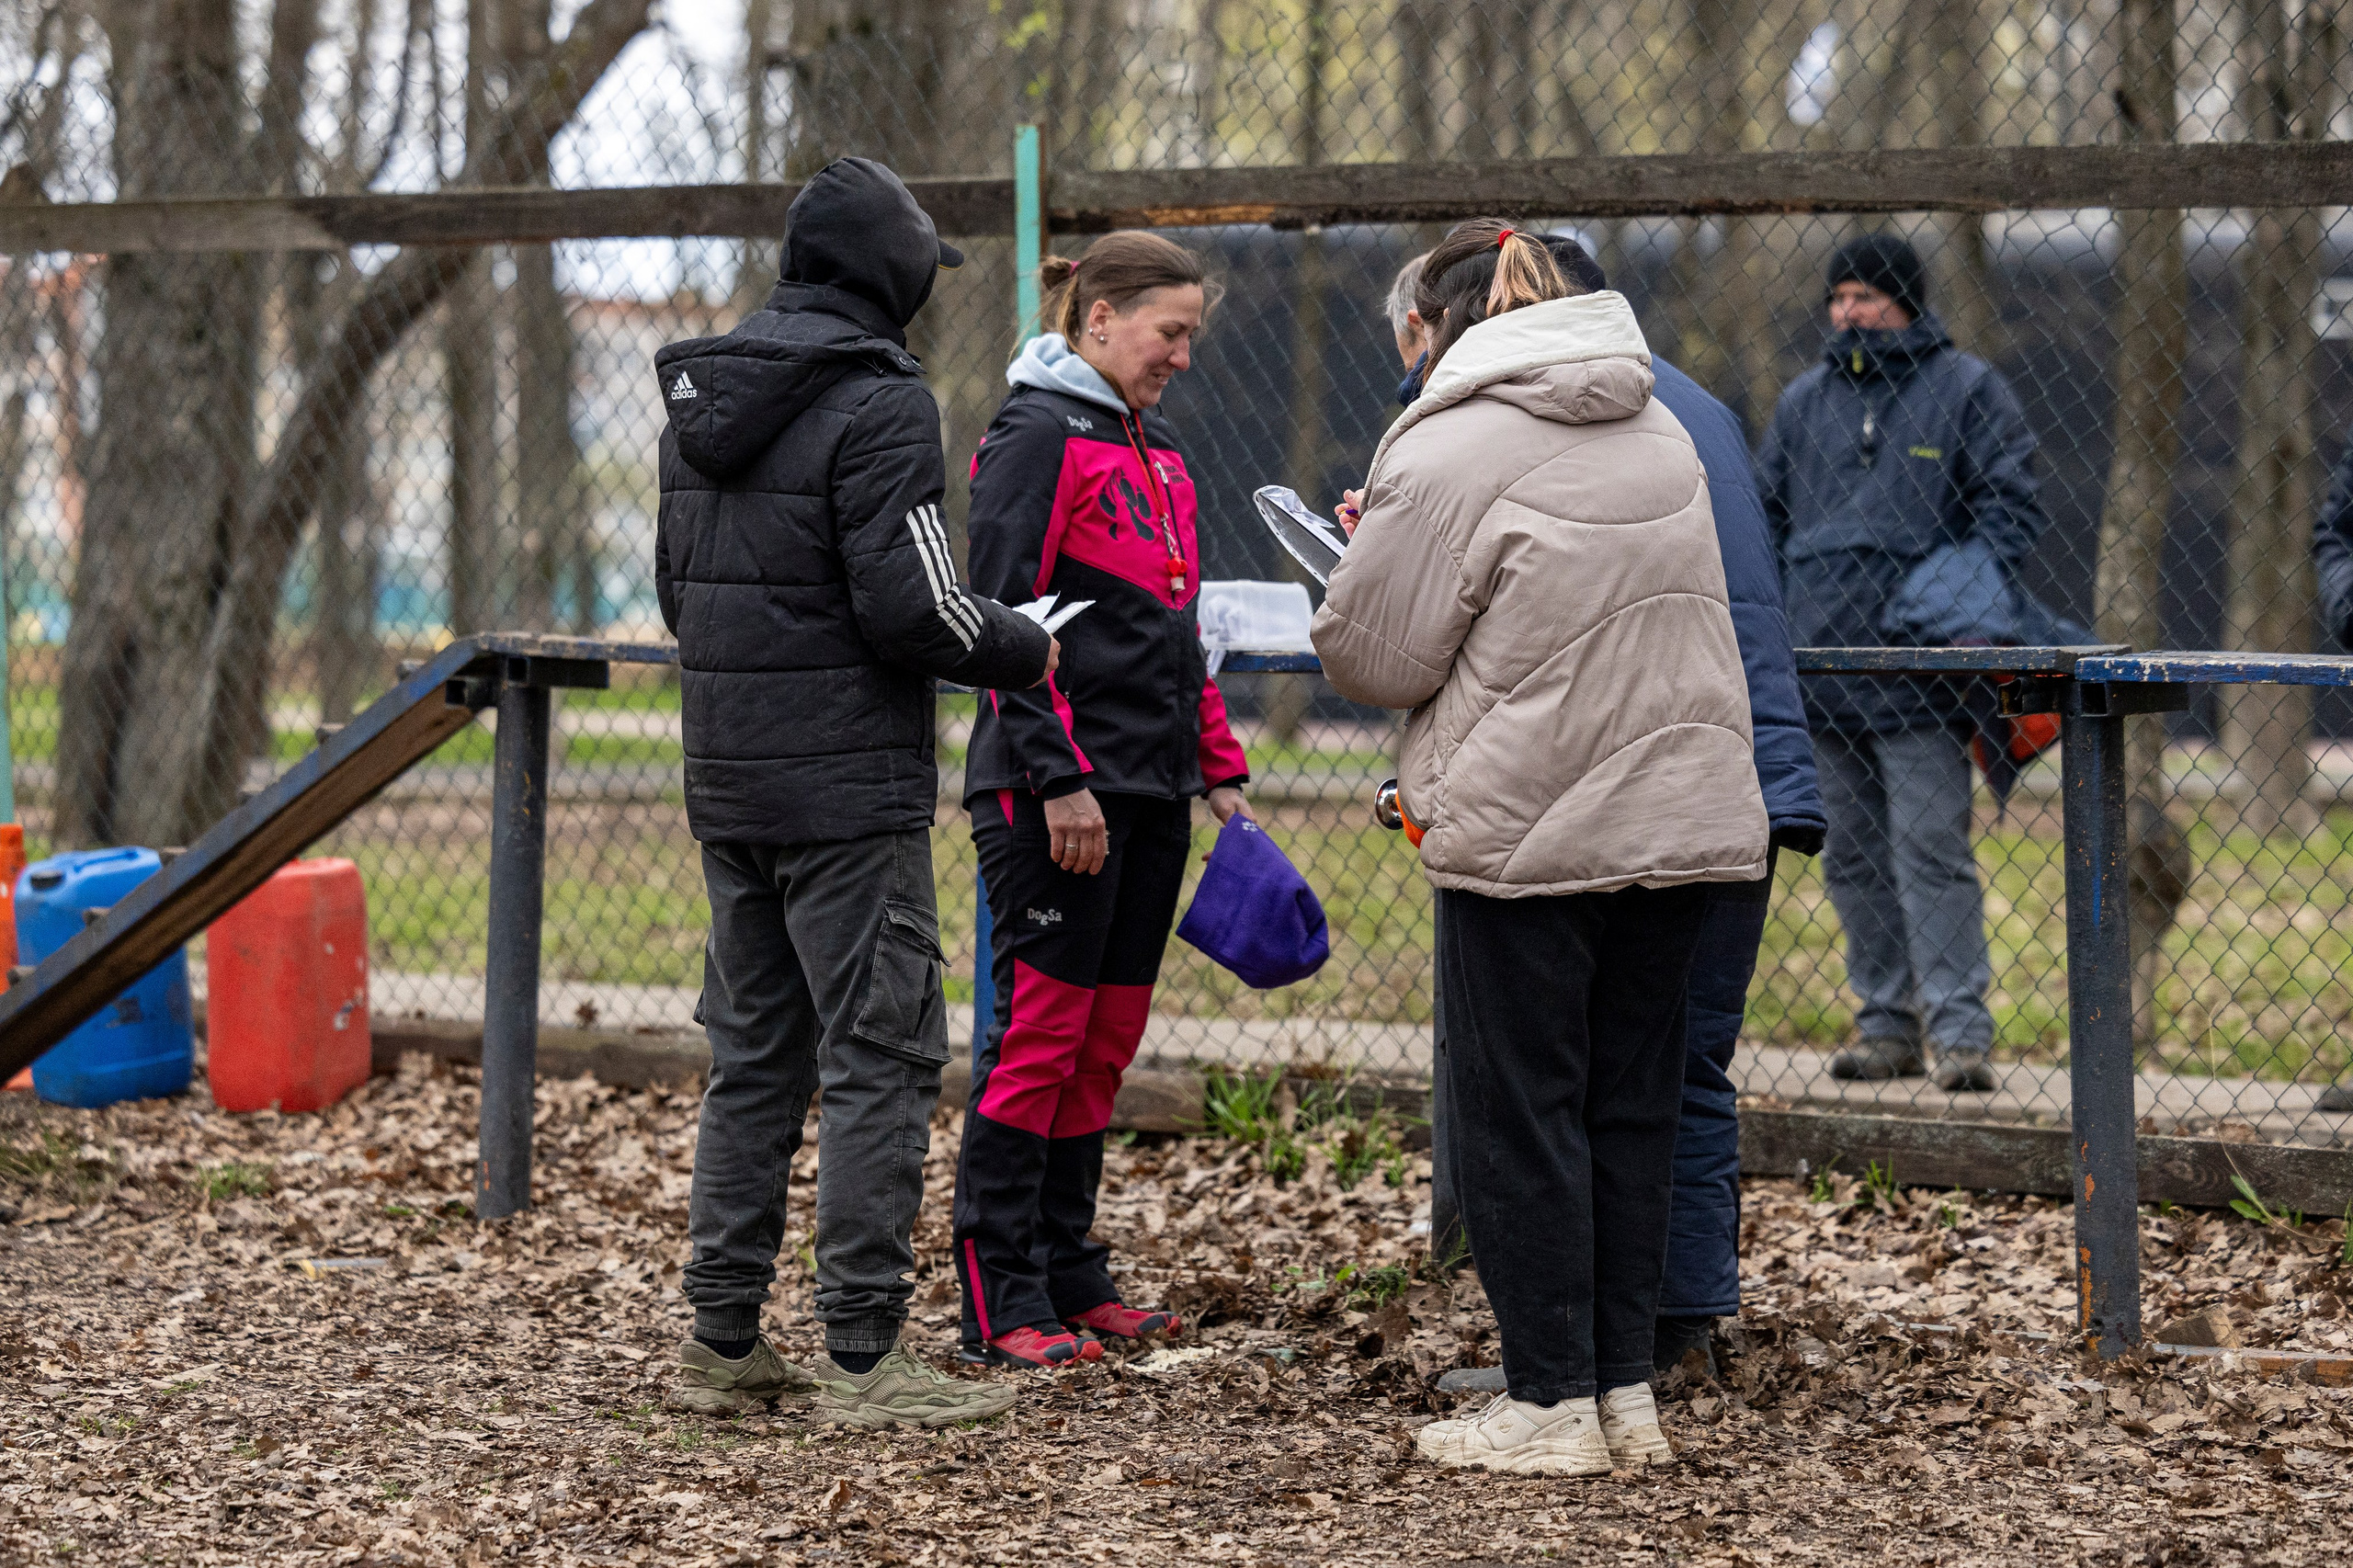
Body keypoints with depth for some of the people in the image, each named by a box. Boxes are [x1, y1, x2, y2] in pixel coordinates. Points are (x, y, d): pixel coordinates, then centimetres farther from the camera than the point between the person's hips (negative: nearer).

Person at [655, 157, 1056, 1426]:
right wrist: (1023, 651, -2)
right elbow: (908, 605, -19)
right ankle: (861, 1357, -4)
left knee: (752, 1055, 14)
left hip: (727, 783, 8)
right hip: (848, 792, -8)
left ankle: (723, 1342, 16)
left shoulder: (699, 394, 12)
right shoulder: (876, 402, -13)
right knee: (881, 1058, -3)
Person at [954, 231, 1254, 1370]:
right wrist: (1059, 777, -20)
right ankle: (1001, 1303, -2)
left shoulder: (1156, 450, 18)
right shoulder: (1036, 437, -9)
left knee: (1109, 1037, 10)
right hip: (1057, 792, -9)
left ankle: (1068, 1272, 18)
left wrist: (1217, 764, 18)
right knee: (1040, 1029, -7)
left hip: (1150, 792, 9)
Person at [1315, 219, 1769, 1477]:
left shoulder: (1448, 451, -11)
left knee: (1520, 1119, 2)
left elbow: (1373, 657, -8)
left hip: (1528, 835, -6)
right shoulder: (1659, 432, 12)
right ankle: (1626, 1391, 14)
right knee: (1631, 1108, 12)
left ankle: (1551, 1404, 3)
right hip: (1681, 817, 7)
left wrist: (1370, 559, 13)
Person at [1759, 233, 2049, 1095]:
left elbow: (2012, 508, -1)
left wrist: (1956, 586, -16)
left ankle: (1959, 1031, -10)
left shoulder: (1965, 389, 2)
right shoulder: (1805, 401, 16)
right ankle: (1887, 1024, 15)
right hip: (1821, 669, 6)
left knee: (1930, 850, -10)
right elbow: (1766, 514, 22)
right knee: (1853, 857, 8)